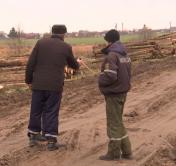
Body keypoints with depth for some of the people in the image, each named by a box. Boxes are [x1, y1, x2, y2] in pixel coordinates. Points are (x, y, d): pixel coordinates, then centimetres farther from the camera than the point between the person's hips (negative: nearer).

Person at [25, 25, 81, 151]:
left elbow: (30, 63, -2)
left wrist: (29, 80, 9)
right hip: (55, 86, -1)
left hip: (38, 84, 2)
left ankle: (33, 136, 25)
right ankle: (51, 140, 6)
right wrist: (78, 63, 40)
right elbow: (73, 64, 16)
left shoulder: (41, 43, 0)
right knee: (51, 112, 5)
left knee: (36, 110, 14)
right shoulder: (66, 47, 0)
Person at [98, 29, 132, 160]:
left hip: (113, 93, -9)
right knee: (118, 121, 18)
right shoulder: (125, 55, 9)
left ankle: (114, 153, 11)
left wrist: (100, 80, -9)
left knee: (114, 122, 1)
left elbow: (110, 76, -26)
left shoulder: (112, 55, -19)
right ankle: (126, 151, 21)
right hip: (123, 91, 9)